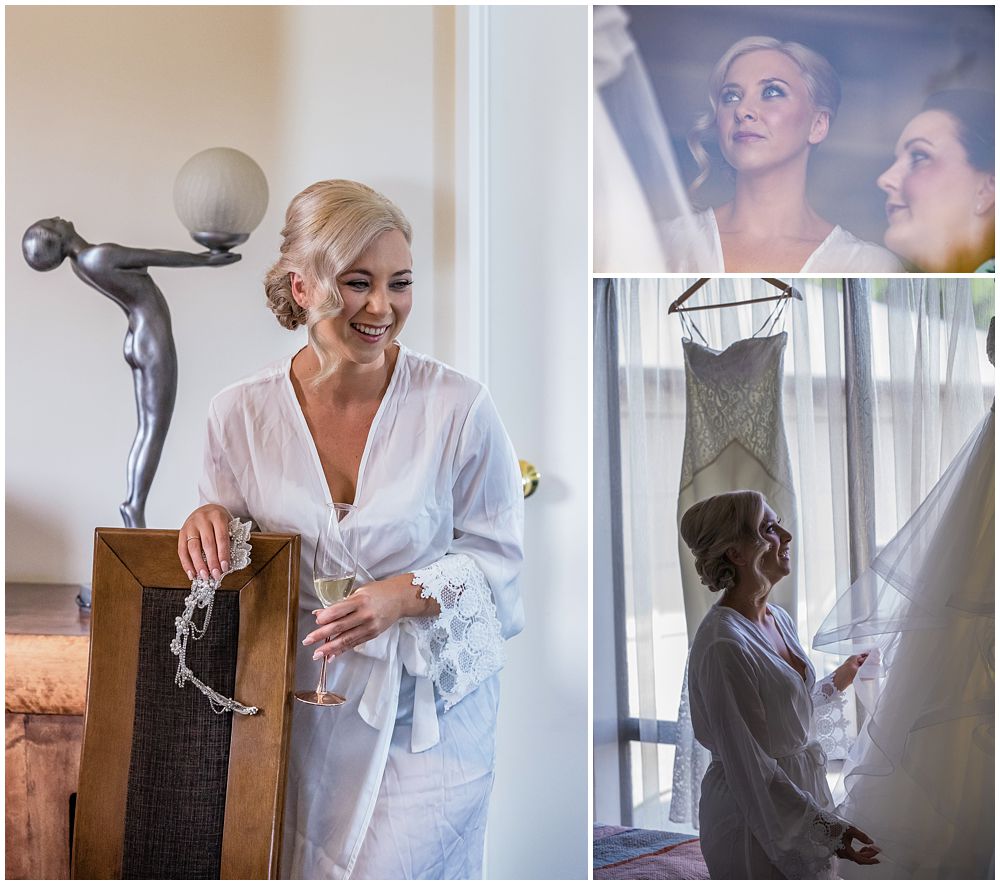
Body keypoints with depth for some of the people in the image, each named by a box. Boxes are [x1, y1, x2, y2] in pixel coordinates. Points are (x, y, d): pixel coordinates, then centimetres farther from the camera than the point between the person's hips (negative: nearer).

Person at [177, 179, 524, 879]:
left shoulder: (460, 408, -13)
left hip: (428, 701, -2)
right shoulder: (241, 412, -6)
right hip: (305, 701, 3)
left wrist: (407, 594, -22)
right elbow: (230, 515, 10)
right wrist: (210, 517, -13)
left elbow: (496, 553, -6)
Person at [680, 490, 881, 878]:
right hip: (754, 816, -8)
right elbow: (748, 766, -23)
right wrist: (827, 829, -21)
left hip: (799, 787, 9)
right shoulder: (722, 645, -24)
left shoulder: (778, 618, 5)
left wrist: (836, 681, 27)